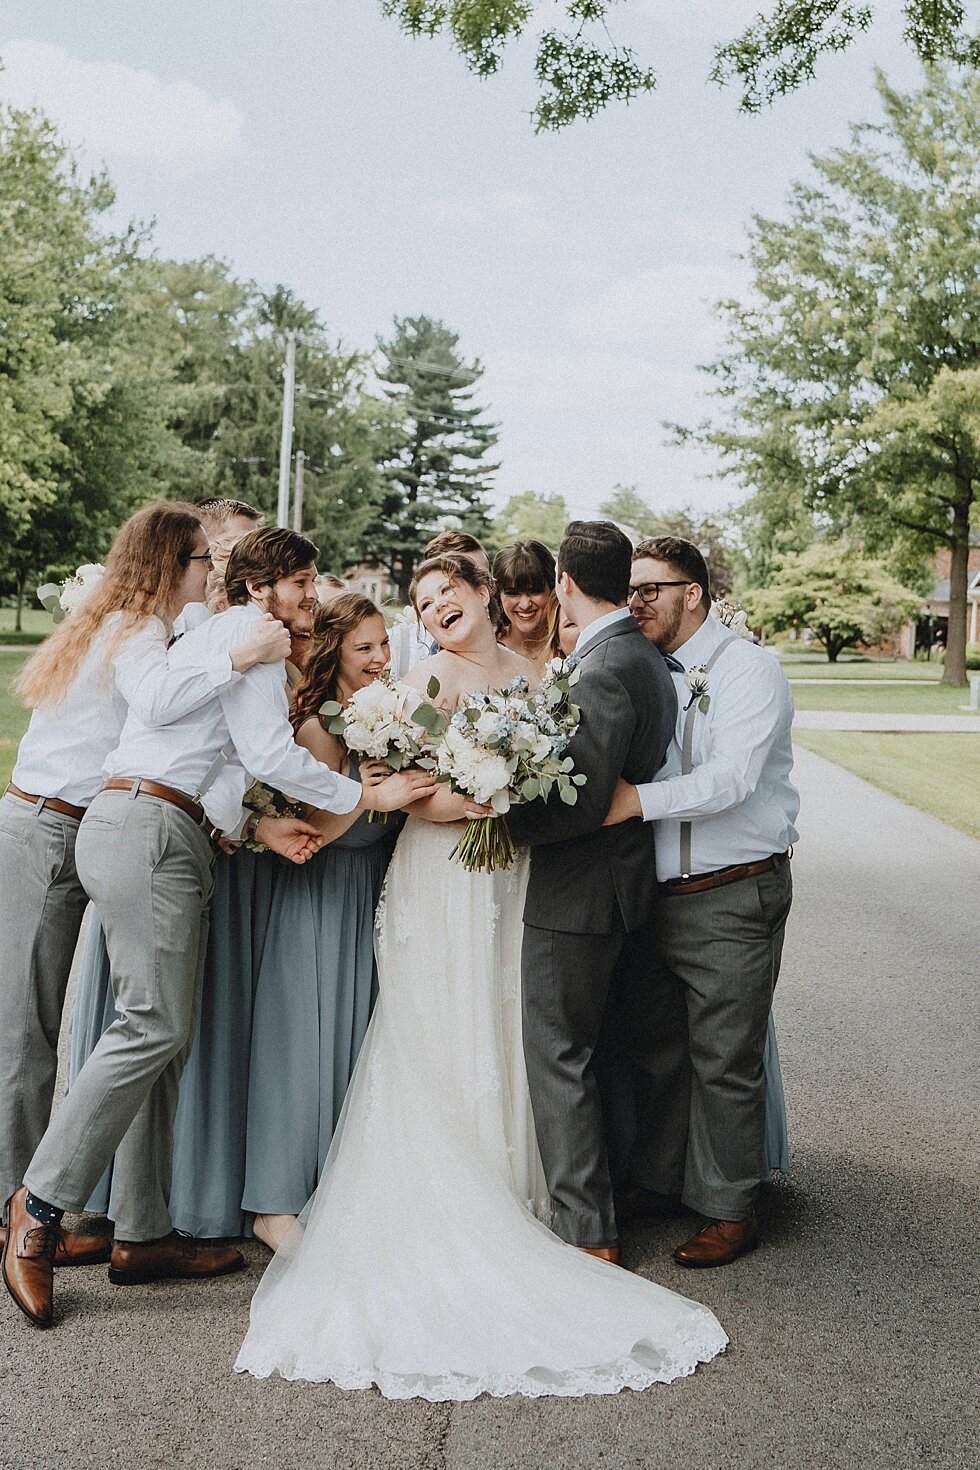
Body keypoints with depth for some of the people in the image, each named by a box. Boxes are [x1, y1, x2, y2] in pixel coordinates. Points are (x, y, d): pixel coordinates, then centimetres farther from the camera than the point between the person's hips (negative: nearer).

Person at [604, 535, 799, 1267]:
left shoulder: (747, 669, -10)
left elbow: (731, 779, -24)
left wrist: (637, 799, -33)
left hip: (733, 900, -6)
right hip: (656, 897, 7)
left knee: (724, 1060, 2)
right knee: (655, 1049, 17)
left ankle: (731, 1209, 17)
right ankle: (657, 1180, 34)